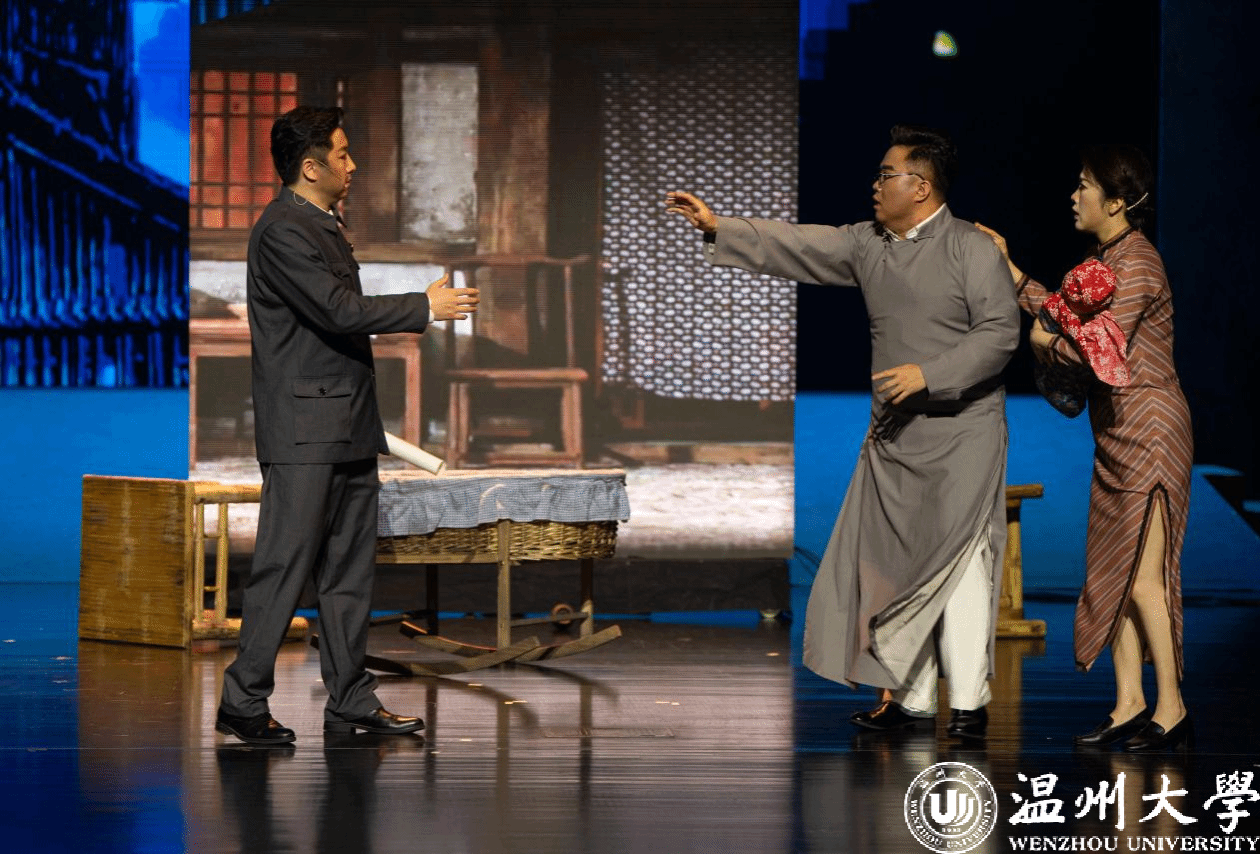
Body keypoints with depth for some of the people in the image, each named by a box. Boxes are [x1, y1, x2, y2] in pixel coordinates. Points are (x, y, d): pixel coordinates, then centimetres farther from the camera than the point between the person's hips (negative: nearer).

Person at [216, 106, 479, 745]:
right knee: (284, 567, -8)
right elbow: (340, 309, -21)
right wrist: (426, 307, -13)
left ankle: (350, 702, 14)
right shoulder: (283, 231, -14)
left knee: (350, 570, 10)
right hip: (304, 433, -10)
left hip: (348, 430, 10)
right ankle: (242, 703, -3)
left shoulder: (324, 227, 19)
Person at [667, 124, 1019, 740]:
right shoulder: (867, 244, 11)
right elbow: (795, 248, 9)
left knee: (958, 560, -9)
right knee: (892, 563, 5)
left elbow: (1000, 332, -13)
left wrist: (928, 373, -20)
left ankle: (968, 700, -4)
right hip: (893, 435, 6)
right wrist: (718, 228, 1)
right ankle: (910, 696, 12)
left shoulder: (973, 249, -7)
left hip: (962, 432, -6)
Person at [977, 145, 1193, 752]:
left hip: (1148, 426, -10)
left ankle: (1172, 708, 0)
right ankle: (1129, 704, 12)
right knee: (1112, 575, 9)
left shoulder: (1135, 263, -16)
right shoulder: (1105, 258, 13)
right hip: (1117, 435, 10)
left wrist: (1046, 343, -6)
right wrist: (1009, 270, 20)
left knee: (1142, 577, -7)